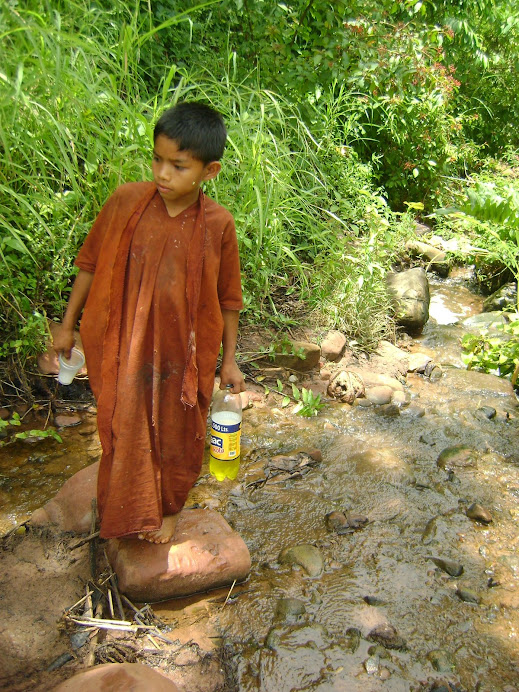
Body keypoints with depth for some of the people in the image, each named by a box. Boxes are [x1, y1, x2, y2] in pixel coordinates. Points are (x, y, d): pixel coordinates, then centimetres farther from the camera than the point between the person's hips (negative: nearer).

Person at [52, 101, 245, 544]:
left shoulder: (217, 224, -13)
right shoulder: (126, 202, -12)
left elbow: (227, 298, -3)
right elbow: (91, 265, 1)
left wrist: (229, 359, 3)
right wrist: (68, 324, 6)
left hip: (184, 353, 0)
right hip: (126, 348, 1)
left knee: (177, 436, 19)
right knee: (126, 432, 17)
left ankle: (169, 507, 48)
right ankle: (131, 512, 44)